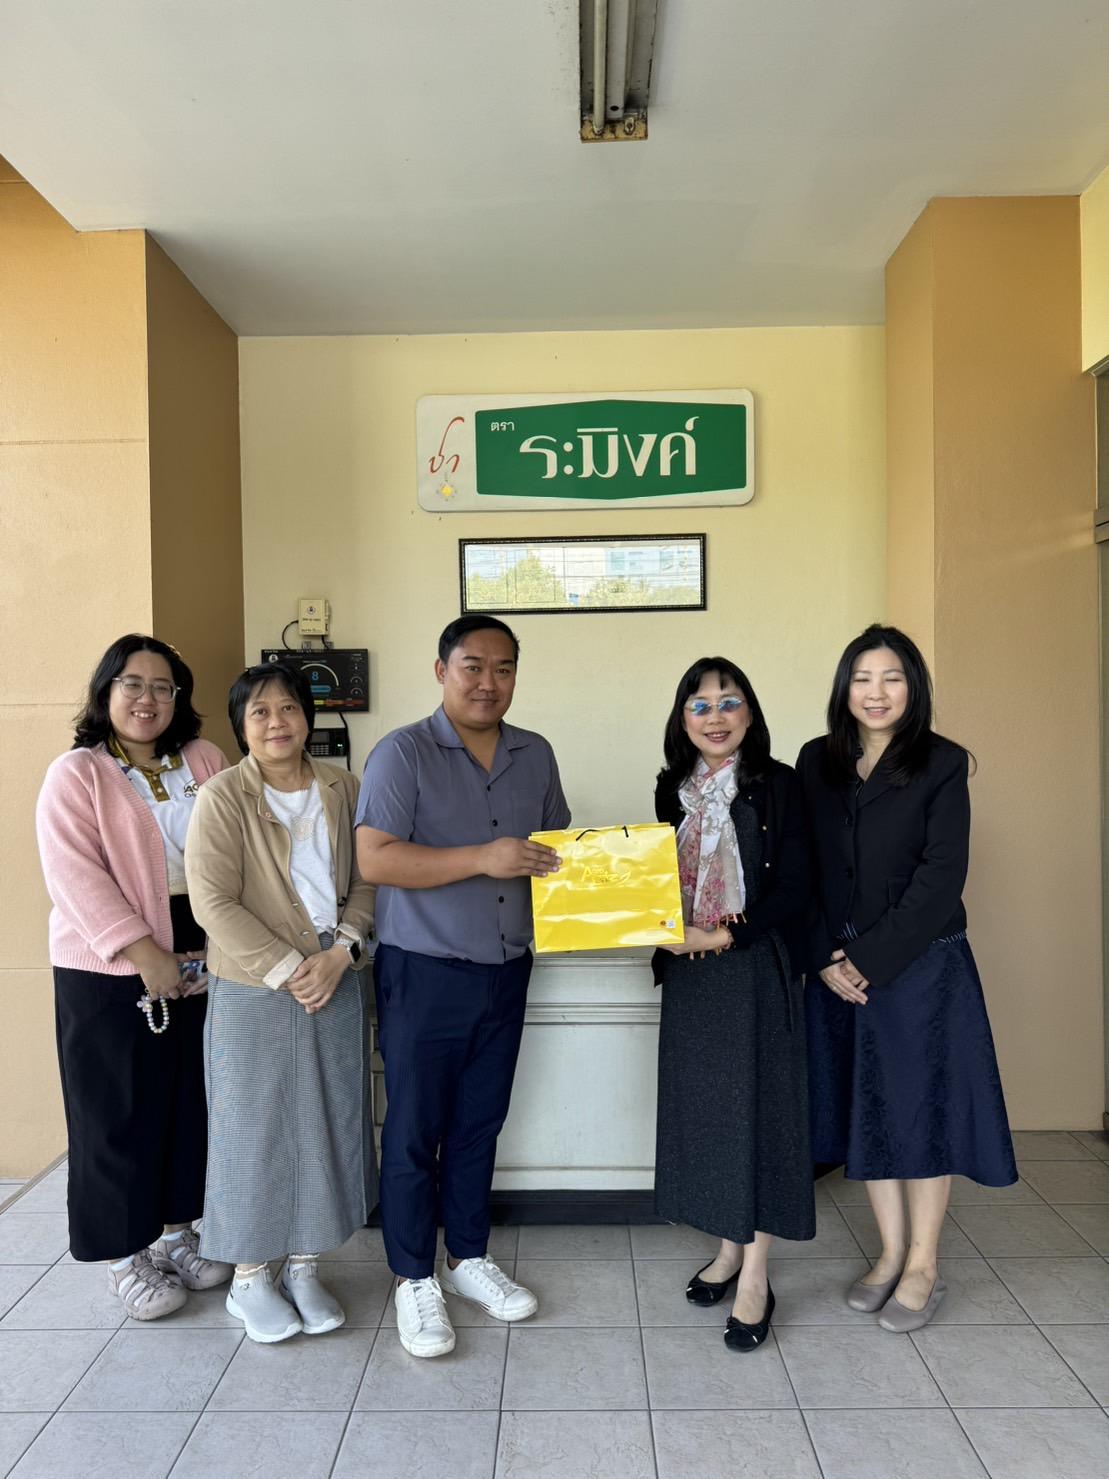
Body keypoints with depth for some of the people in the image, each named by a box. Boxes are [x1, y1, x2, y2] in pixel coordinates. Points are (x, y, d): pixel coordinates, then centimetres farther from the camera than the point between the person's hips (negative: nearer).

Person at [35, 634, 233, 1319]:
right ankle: (127, 1256, 24)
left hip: (202, 964, 4)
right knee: (121, 1111, 7)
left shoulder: (206, 761, 8)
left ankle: (176, 1231, 32)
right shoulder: (75, 775, -5)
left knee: (193, 1102, 13)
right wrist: (144, 952, -21)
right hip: (112, 972, -4)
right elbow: (75, 876, -15)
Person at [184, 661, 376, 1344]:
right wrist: (287, 971, -16)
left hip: (335, 984, 4)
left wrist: (340, 953, -10)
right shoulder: (223, 797, -8)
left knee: (327, 1125, 11)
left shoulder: (342, 789, 4)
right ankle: (250, 1274, 25)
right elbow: (214, 902, -13)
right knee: (254, 1127, 7)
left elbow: (367, 879, 4)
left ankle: (305, 1265, 28)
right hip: (253, 992, -4)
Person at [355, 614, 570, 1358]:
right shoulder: (403, 753, -12)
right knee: (414, 1131, 8)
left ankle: (469, 1259, 36)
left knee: (479, 1125, 18)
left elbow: (559, 844, 15)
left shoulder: (536, 754, 6)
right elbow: (375, 859, -19)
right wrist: (482, 858, -27)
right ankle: (415, 1281, 25)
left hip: (506, 971, 5)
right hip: (424, 974, -5)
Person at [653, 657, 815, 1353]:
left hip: (758, 969, -5)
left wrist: (722, 935, -18)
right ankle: (729, 1249, 30)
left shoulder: (778, 784, -8)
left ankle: (755, 1277, 17)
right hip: (691, 972, 5)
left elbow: (794, 889, -12)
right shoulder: (673, 788, 7)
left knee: (757, 1107, 3)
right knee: (702, 1106, 11)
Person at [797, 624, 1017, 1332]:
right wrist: (827, 959, -7)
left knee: (922, 1104, 6)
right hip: (838, 967, 4)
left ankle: (923, 1267, 24)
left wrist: (871, 958, -14)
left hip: (922, 964, -3)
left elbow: (941, 876, -12)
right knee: (863, 1106, 11)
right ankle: (891, 1254, 29)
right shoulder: (817, 762, 4)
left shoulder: (943, 763, -6)